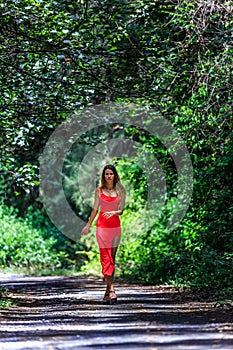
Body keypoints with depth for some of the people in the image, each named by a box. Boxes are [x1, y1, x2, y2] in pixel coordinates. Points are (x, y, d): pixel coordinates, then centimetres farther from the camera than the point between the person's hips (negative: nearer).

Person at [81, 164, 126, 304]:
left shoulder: (119, 190, 6)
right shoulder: (99, 190, 5)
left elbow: (121, 210, 3)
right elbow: (95, 209, 10)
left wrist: (113, 212, -17)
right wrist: (88, 225, 11)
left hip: (115, 226, 1)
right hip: (102, 226, -1)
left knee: (112, 258, 2)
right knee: (105, 258, -10)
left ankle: (108, 291, 8)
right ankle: (111, 289, -15)